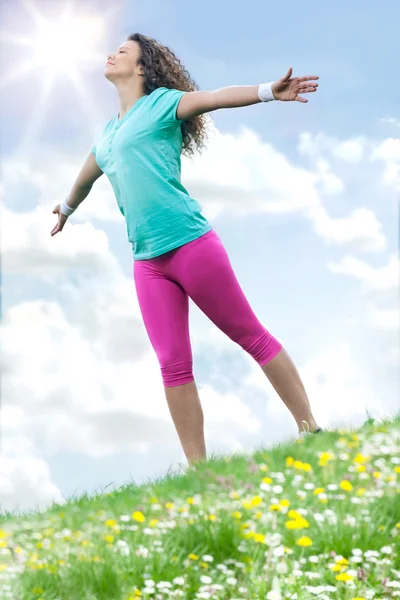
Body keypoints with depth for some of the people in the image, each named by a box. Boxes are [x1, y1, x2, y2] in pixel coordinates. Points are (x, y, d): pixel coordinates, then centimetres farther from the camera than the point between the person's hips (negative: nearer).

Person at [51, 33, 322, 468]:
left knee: (252, 336, -1)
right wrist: (66, 209, 58)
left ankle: (310, 431, 6)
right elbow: (85, 178, 39)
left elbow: (213, 97, -15)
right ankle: (197, 469, 1)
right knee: (173, 365, -1)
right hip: (148, 263, 6)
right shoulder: (107, 133, 20)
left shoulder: (160, 102, 2)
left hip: (191, 244, -6)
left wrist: (268, 91, -32)